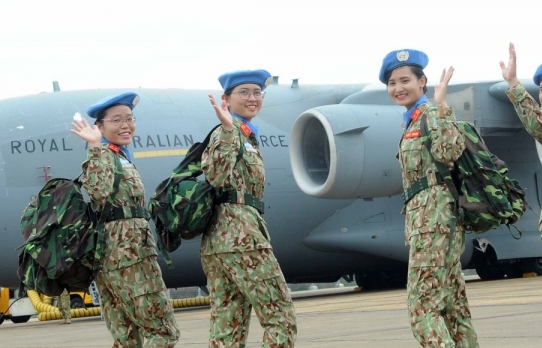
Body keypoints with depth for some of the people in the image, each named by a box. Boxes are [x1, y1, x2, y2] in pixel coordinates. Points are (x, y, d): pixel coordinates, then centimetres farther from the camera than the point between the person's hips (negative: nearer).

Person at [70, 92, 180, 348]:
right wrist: (96, 148, -29)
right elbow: (99, 193, -29)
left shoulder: (121, 156, 20)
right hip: (126, 254, -10)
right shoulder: (104, 155, -8)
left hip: (114, 255, 10)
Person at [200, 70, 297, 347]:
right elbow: (217, 178, -25)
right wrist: (228, 131, -30)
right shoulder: (228, 132, -8)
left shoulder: (246, 135, 20)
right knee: (280, 315, -6)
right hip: (240, 236, -9)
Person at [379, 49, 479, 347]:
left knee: (423, 304, -15)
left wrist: (441, 104, -28)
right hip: (421, 214, 10)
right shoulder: (411, 121, 20)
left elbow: (449, 152, -26)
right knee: (452, 303, 8)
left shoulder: (431, 113, -8)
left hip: (434, 213, -10)